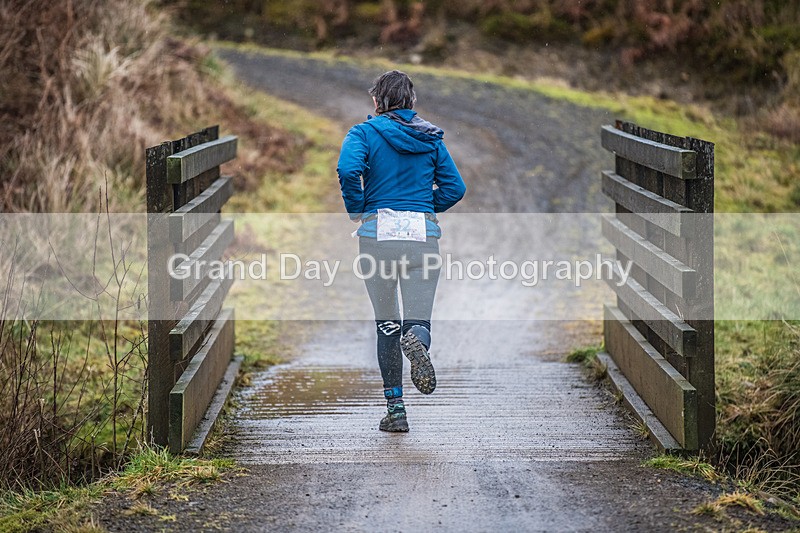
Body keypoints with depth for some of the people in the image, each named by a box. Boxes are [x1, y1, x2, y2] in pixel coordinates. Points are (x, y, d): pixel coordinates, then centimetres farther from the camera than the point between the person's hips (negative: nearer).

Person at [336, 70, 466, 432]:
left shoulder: (365, 133, 2)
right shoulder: (431, 138, 12)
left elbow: (348, 170, -17)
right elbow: (454, 187, 8)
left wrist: (356, 210, -3)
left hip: (378, 230, -1)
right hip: (423, 233, 1)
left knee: (386, 324, 9)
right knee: (418, 320, 0)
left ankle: (395, 409, 7)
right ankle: (416, 340, -38)